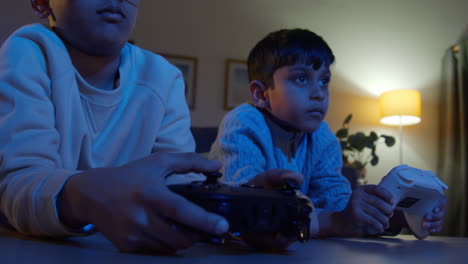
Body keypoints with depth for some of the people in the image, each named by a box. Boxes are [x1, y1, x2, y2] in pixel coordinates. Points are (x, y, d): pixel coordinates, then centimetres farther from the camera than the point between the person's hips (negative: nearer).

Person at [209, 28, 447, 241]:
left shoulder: (322, 139, -1)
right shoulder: (242, 127, -22)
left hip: (284, 248, 5)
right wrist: (333, 223, -45)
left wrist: (398, 215, -24)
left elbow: (335, 201, -7)